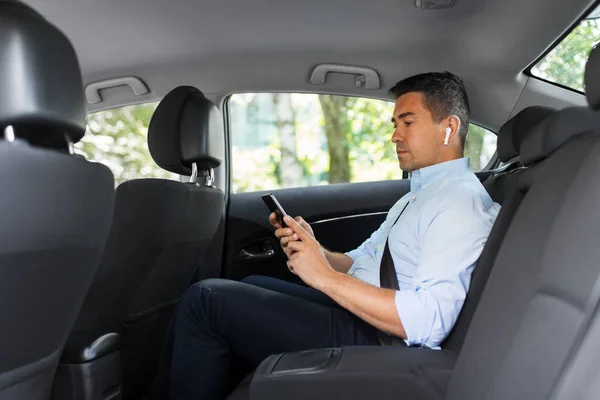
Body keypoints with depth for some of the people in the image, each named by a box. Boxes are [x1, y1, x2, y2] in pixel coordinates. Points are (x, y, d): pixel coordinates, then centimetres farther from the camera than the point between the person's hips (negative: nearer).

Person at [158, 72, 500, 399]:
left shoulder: (461, 201, -14)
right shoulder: (419, 195, 18)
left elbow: (430, 320, -26)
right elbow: (360, 261, 16)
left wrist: (325, 275, -22)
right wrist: (313, 249, -5)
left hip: (373, 341, -10)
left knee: (206, 299, -10)